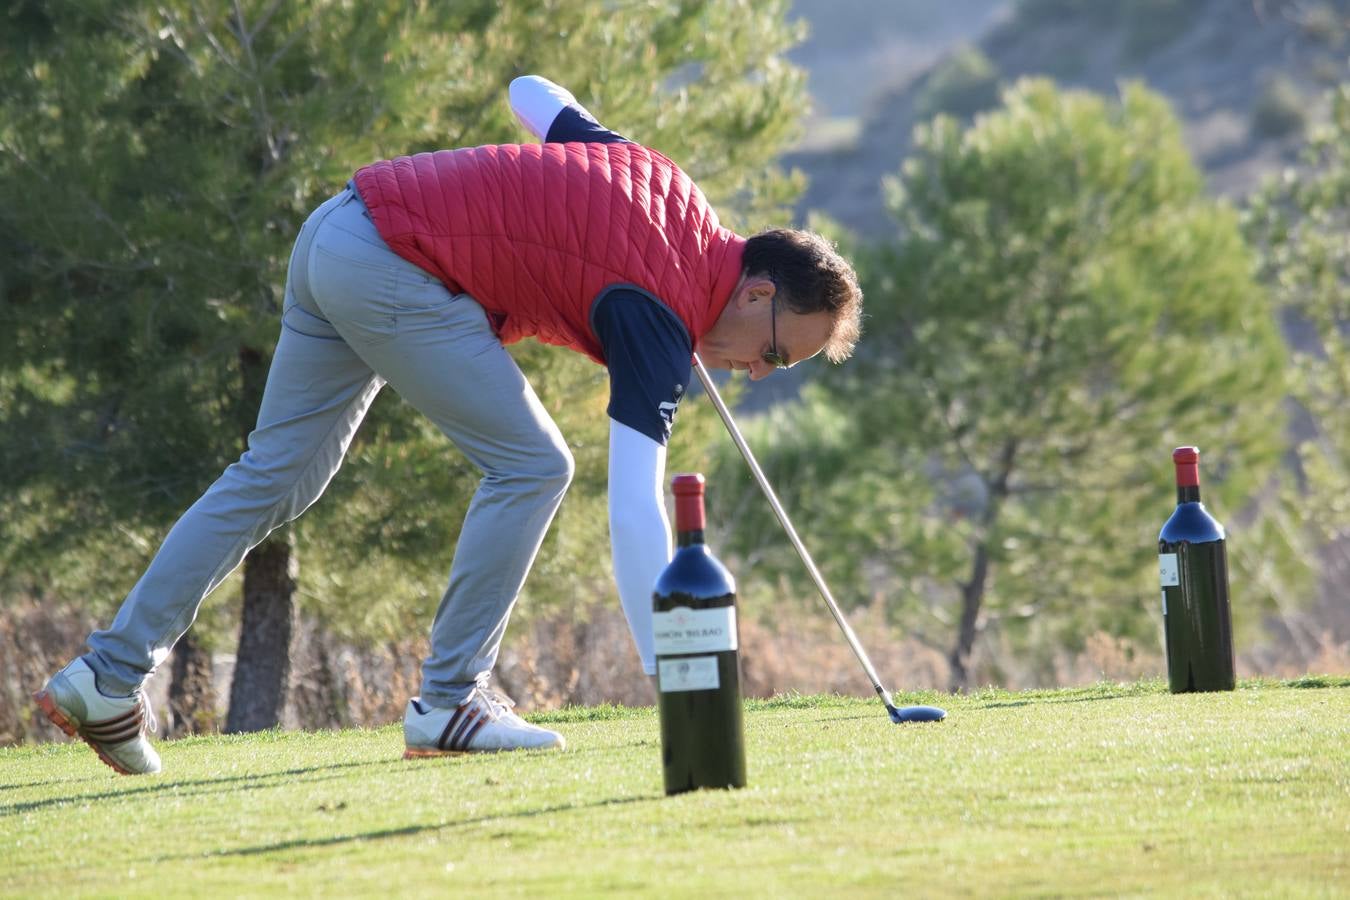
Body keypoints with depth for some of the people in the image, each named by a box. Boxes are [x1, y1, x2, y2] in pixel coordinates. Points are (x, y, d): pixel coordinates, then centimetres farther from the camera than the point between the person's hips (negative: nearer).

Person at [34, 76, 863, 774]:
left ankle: (109, 675, 16)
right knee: (530, 465, -4)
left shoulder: (661, 180, 9)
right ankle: (449, 701, 2)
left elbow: (531, 93, 23)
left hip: (338, 230, 9)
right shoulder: (662, 322, -14)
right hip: (393, 272, -9)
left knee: (276, 476, 15)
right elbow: (633, 510, -23)